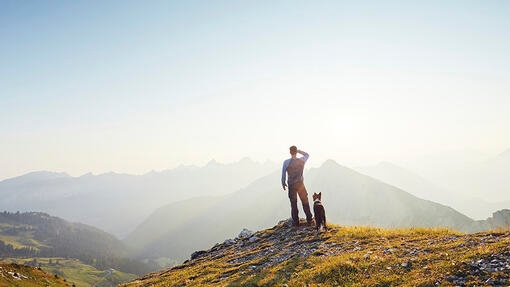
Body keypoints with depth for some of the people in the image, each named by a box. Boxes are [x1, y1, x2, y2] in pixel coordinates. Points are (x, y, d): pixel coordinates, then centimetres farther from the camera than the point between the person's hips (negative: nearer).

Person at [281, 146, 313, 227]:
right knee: (305, 202, 15)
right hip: (300, 184, 2)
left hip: (291, 185, -1)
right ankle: (309, 219, 21)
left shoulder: (286, 162, -13)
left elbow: (283, 174, -6)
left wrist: (283, 183, 9)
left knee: (293, 204, 8)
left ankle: (296, 222, 13)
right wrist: (299, 151, 5)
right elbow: (307, 155, 17)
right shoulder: (302, 160, -6)